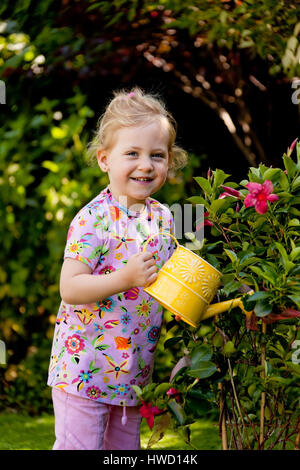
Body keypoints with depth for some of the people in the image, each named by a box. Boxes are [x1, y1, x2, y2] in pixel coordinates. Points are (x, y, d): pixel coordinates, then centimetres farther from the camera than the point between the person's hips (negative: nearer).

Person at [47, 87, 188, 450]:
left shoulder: (163, 218, 6)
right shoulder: (94, 219, -16)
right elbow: (69, 288, -21)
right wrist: (124, 279, -31)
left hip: (134, 372, 7)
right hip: (84, 368, -7)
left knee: (125, 447, 16)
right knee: (79, 446, -2)